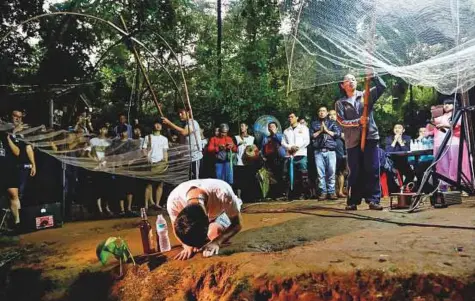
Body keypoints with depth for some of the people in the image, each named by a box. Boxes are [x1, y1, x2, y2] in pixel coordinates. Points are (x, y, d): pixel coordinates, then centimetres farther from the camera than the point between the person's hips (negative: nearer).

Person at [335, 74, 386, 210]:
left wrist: (374, 76, -13)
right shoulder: (340, 103, 10)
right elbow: (341, 122, -2)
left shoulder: (366, 95, 12)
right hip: (353, 141, 0)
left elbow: (382, 87, 0)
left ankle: (373, 200, 5)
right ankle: (353, 201, 11)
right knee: (355, 172, 3)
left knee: (372, 170, -2)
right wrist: (358, 122, -14)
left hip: (370, 137, 0)